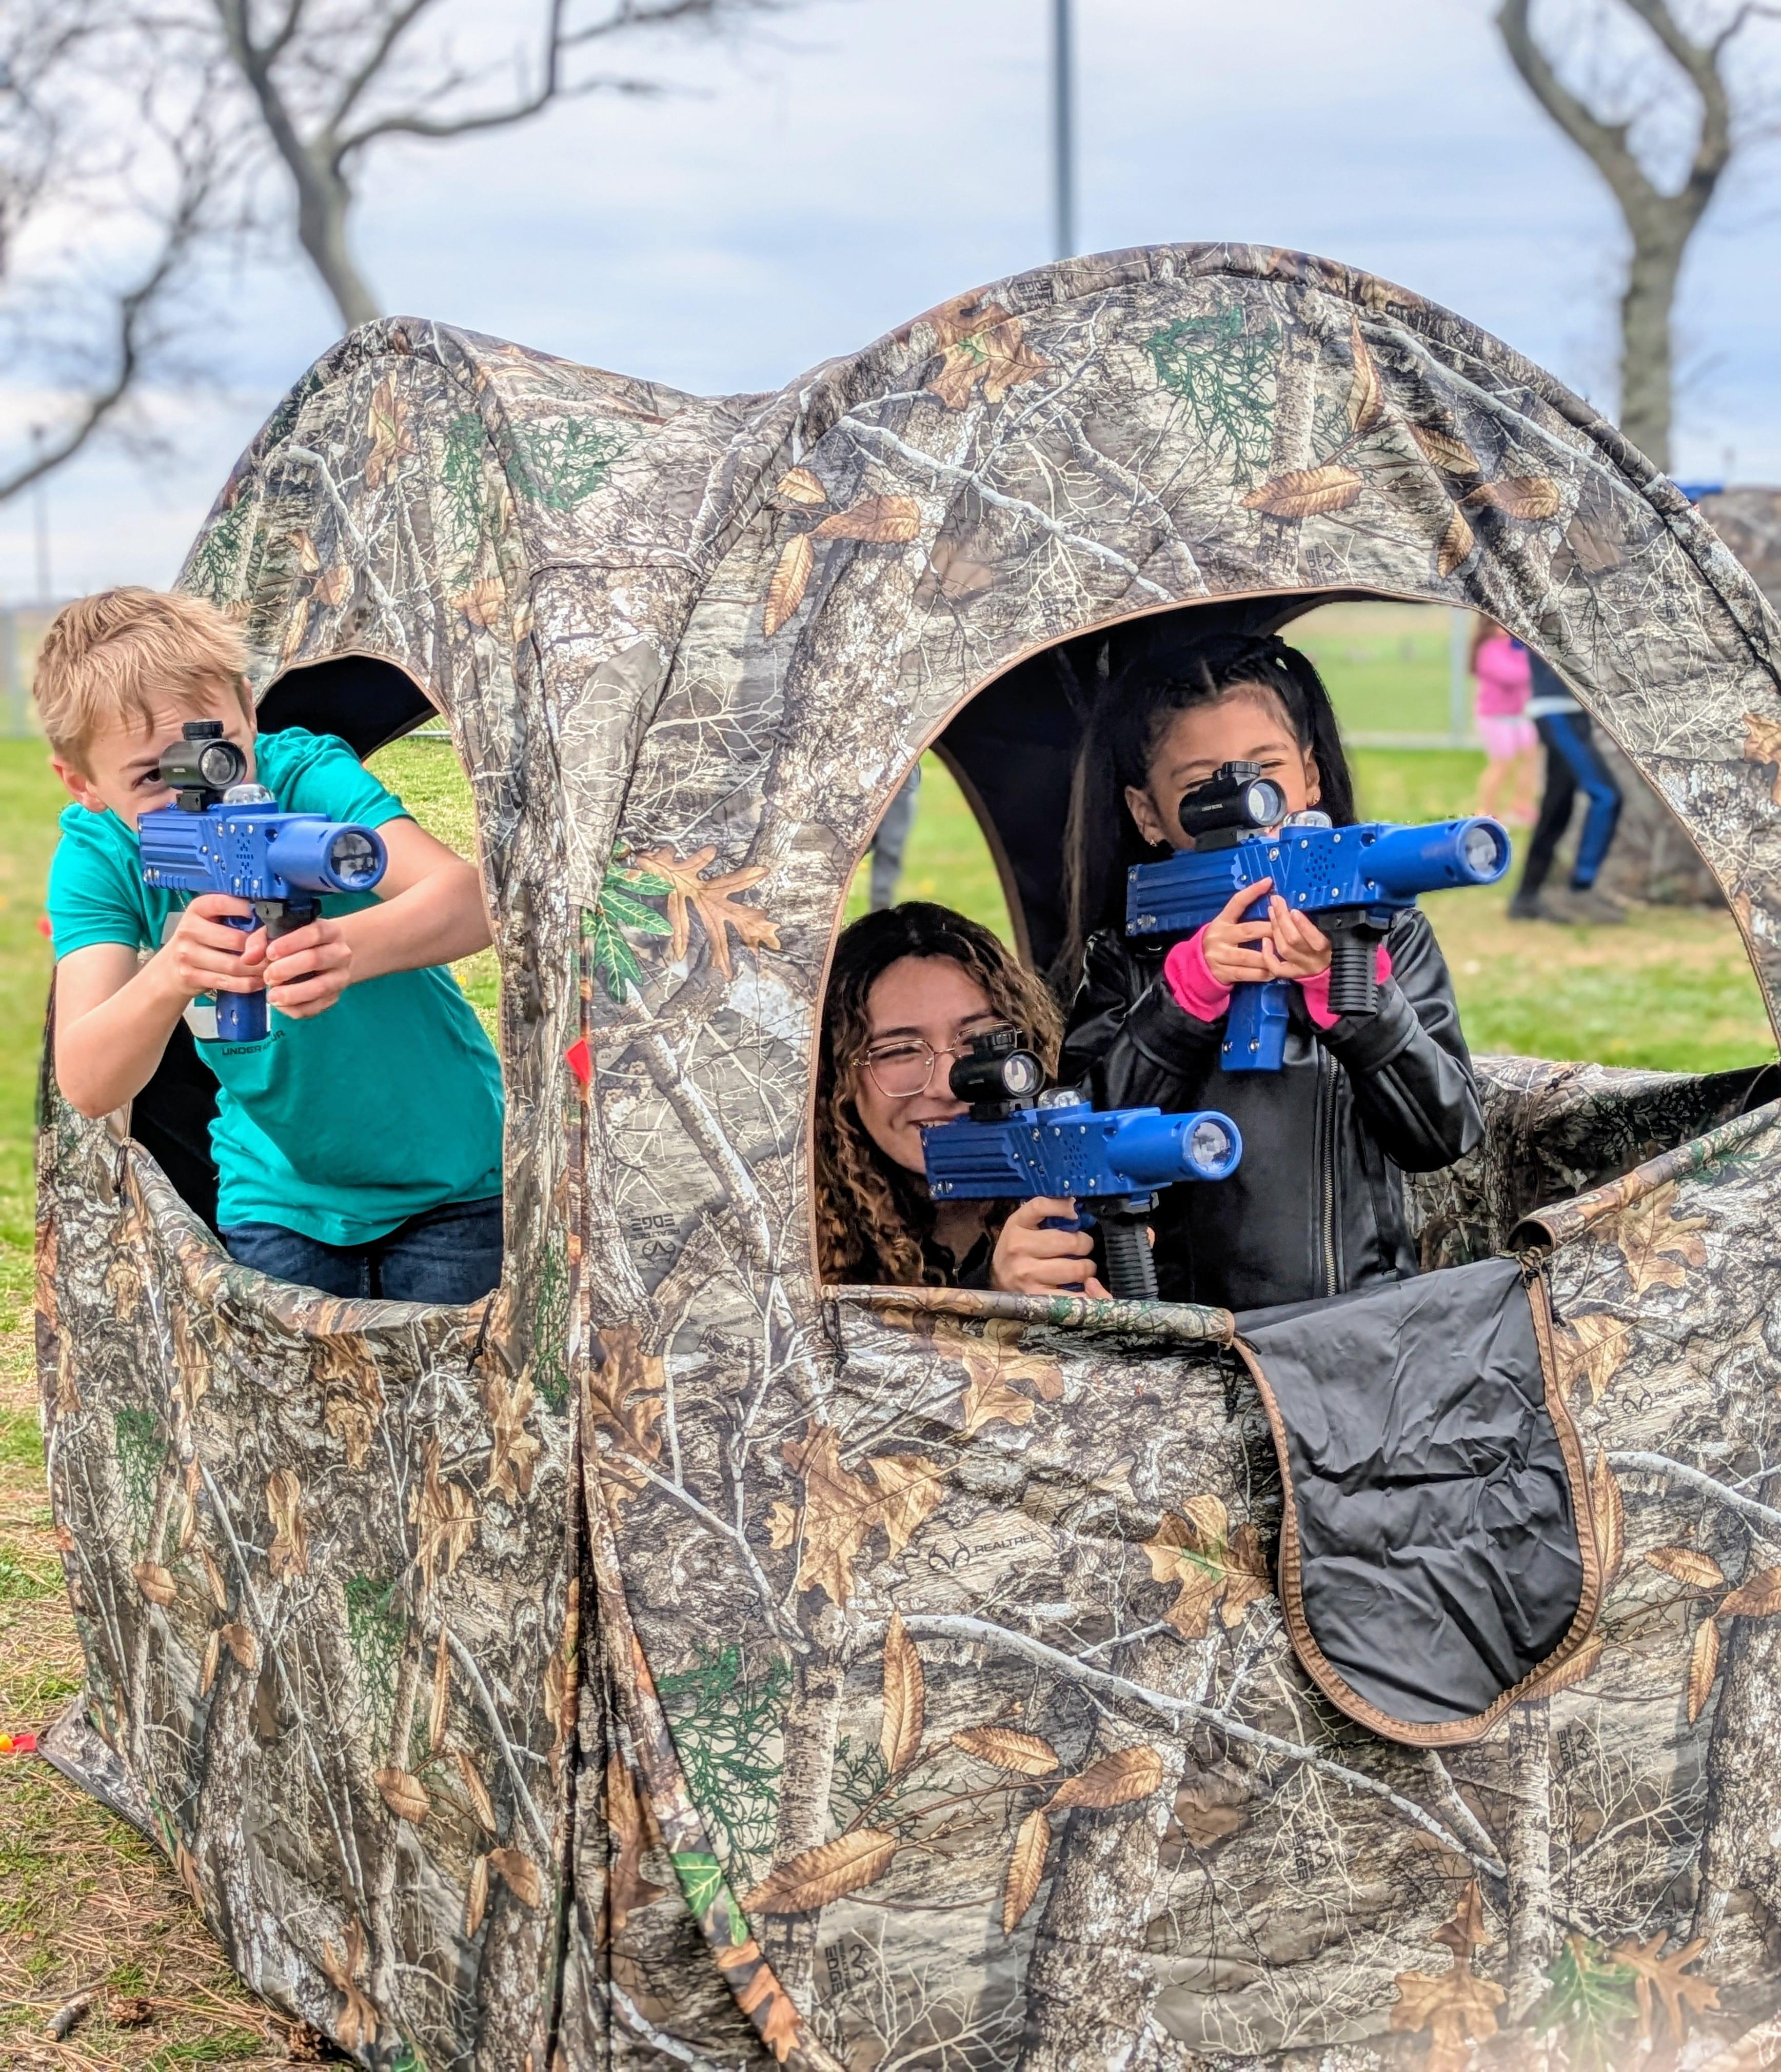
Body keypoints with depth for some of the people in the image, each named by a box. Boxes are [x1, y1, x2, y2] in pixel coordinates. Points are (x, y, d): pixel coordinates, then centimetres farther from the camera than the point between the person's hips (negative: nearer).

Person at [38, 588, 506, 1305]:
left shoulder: (307, 776, -22)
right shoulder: (97, 855, -14)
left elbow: (471, 902, -37)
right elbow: (85, 1086, -26)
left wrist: (350, 948, -58)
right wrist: (169, 977, -47)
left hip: (450, 1173, -2)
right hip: (280, 1194, 2)